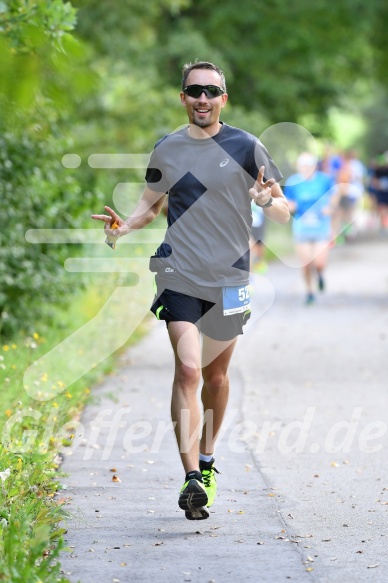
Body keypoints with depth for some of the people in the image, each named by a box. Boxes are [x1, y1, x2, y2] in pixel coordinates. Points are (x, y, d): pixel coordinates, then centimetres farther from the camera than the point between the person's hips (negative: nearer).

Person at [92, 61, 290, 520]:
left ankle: (207, 459, 34)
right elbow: (150, 204, 20)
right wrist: (124, 225, -1)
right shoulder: (166, 150, 7)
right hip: (179, 275, 0)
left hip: (229, 278, 0)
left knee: (215, 374, 12)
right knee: (187, 369, -16)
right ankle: (192, 478, -20)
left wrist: (269, 200, -22)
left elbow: (284, 213, 2)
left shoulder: (245, 148, 0)